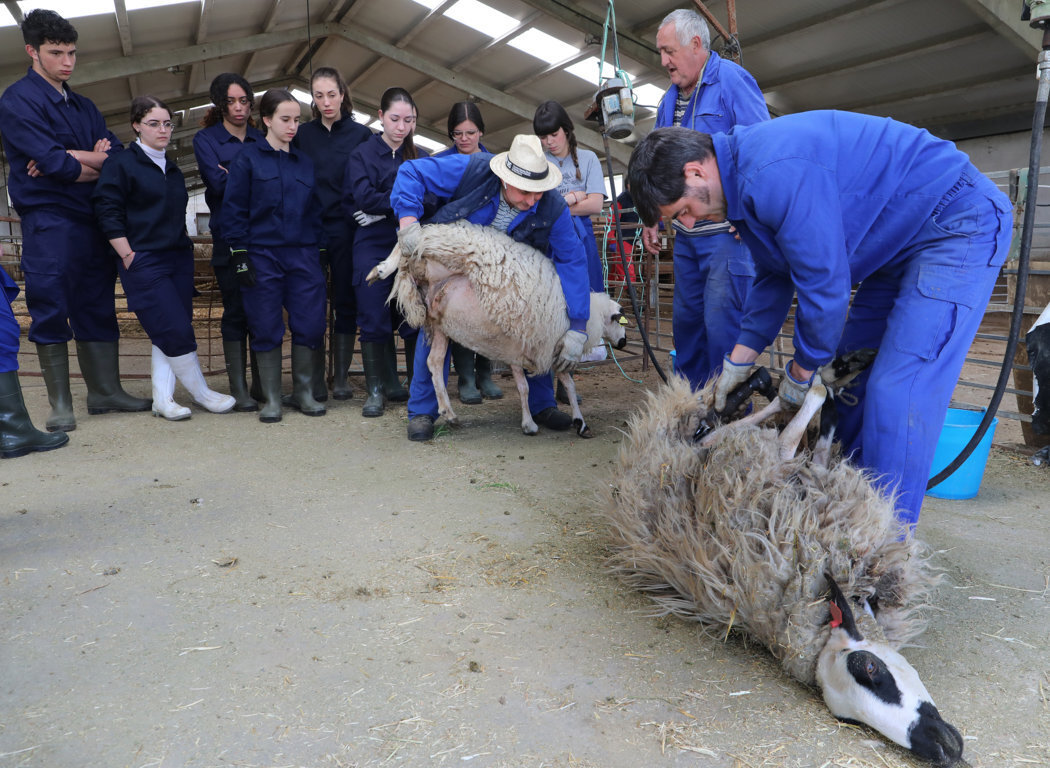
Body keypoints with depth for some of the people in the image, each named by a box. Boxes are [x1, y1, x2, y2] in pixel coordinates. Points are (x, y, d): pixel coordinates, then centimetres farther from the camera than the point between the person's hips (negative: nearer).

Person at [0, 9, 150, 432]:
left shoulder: (84, 106, 20)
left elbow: (118, 155, 6)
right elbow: (53, 164, -15)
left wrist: (70, 158, -10)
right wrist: (97, 165, 0)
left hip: (92, 218, 7)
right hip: (48, 220, -7)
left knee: (97, 306, 8)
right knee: (51, 310, -5)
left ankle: (105, 391, 16)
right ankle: (60, 404, 1)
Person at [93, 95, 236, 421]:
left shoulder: (172, 169, 17)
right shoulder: (121, 163, -4)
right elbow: (108, 214, -9)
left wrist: (184, 248, 13)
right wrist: (129, 256, -12)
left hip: (179, 259, 7)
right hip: (145, 263, -6)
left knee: (166, 335, 4)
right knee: (176, 332, -10)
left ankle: (162, 399, 9)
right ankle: (201, 393, 3)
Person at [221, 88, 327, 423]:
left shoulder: (304, 163, 15)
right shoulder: (247, 158, 2)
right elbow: (233, 210, -2)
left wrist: (318, 251, 9)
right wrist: (239, 256, -8)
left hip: (303, 255, 3)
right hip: (262, 255, -3)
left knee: (310, 325, -1)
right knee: (266, 330, 1)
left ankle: (303, 392, 15)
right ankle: (271, 399, 13)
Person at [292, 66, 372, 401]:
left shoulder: (361, 135, 4)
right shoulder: (302, 135, 9)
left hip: (347, 230, -1)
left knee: (346, 302, 4)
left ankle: (341, 376, 14)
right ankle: (315, 377, 11)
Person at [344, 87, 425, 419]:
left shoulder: (421, 157, 13)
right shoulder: (362, 154, 6)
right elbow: (364, 198, -9)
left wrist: (384, 209, -9)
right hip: (373, 246, -1)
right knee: (374, 320, -2)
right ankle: (377, 389, 8)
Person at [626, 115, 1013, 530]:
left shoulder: (775, 172, -31)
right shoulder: (744, 178, 2)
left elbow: (823, 284, -26)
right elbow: (774, 276, 11)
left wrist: (800, 372, -10)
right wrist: (739, 360, 6)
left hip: (959, 226, -10)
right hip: (904, 239, 10)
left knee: (896, 393, -17)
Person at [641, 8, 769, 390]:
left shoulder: (732, 80, -6)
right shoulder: (669, 99, 17)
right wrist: (652, 219, 17)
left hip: (727, 231, -8)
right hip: (686, 233, 8)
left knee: (722, 324, -9)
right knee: (686, 321, 12)